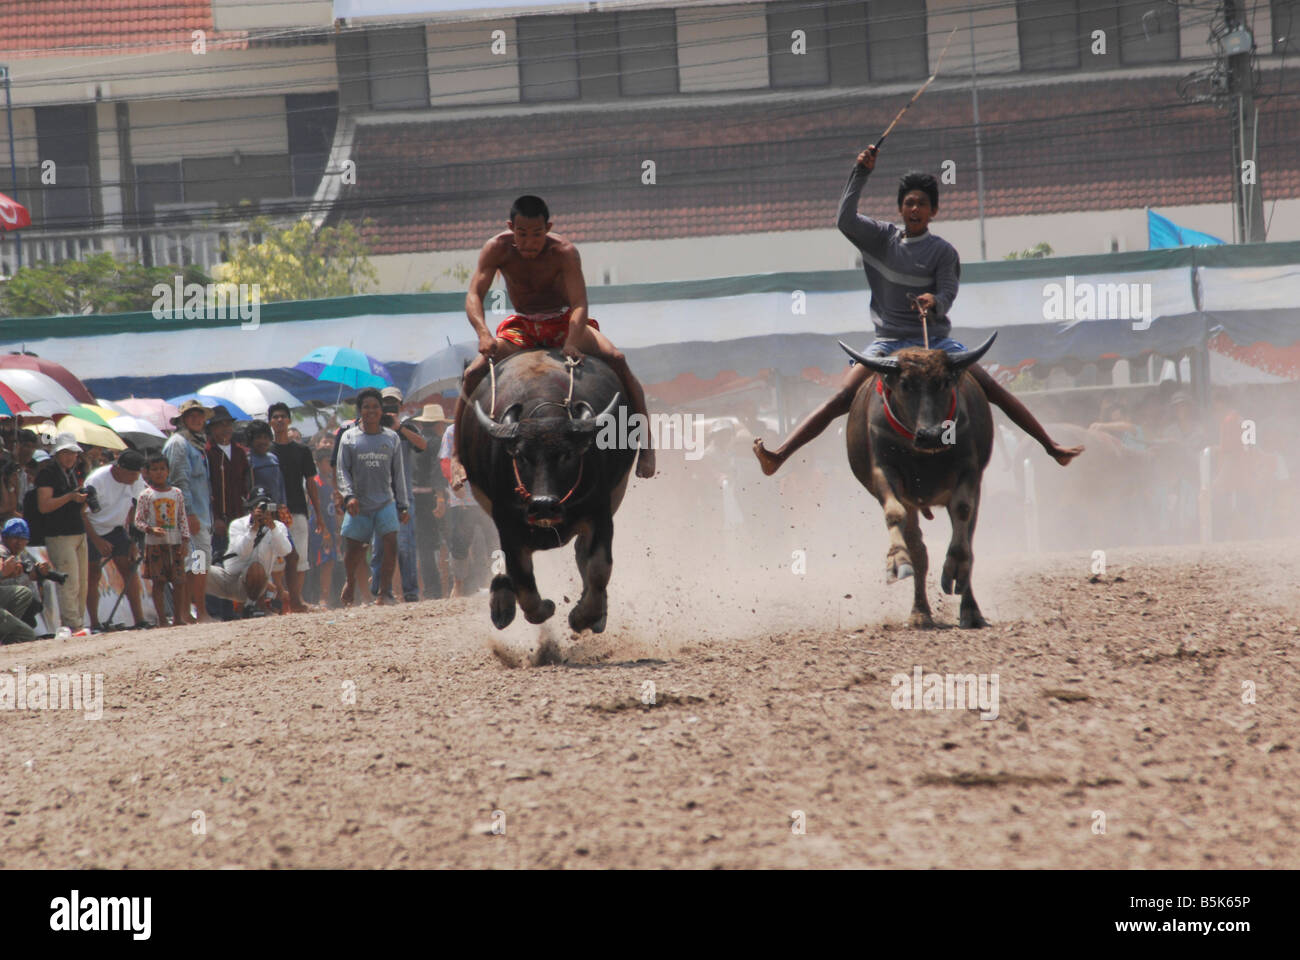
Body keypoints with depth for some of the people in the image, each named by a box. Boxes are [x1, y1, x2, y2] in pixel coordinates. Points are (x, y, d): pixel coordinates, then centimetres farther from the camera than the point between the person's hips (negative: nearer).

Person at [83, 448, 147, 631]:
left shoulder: (137, 482, -9)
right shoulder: (96, 481, -24)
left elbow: (133, 513, 0)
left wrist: (132, 543, -4)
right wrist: (97, 541, -21)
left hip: (116, 528, 4)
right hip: (92, 530, -4)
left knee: (129, 569, -6)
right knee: (93, 576, -4)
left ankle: (138, 619, -5)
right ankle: (94, 624, 1)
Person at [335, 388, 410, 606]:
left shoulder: (392, 438, 10)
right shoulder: (349, 437, 6)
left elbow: (398, 475, 12)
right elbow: (342, 471, 3)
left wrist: (403, 506, 8)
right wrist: (348, 496, -14)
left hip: (385, 502, 1)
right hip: (359, 506, -1)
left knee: (391, 545, -17)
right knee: (352, 555, 1)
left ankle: (383, 594, -12)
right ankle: (349, 590, 26)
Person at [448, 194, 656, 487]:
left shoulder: (564, 252, -22)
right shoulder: (498, 249, -17)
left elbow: (579, 304, -29)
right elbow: (474, 295, -22)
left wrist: (572, 343, -48)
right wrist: (483, 334, -41)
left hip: (564, 322, -2)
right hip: (522, 327, 2)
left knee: (616, 359, -26)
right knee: (474, 374, -21)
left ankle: (645, 443, -18)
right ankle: (457, 455, -10)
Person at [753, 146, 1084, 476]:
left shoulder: (943, 251, 2)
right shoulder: (882, 238, 9)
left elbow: (948, 296, -9)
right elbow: (846, 220, -5)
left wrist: (934, 302, -33)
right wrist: (860, 173, -6)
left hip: (935, 340, 0)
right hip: (889, 343, 0)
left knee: (994, 390, -9)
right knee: (842, 400, -17)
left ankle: (1053, 448, -1)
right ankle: (778, 457, -28)